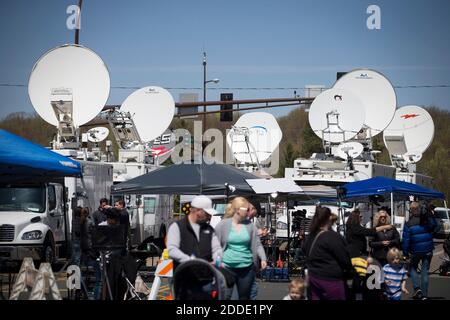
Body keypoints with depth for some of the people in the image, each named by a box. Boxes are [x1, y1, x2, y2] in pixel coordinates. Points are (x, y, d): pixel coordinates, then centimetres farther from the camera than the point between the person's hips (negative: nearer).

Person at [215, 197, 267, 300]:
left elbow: (257, 244, 5)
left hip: (247, 268, 3)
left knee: (245, 296, 12)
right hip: (228, 267, -3)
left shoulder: (249, 225, 3)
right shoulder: (223, 225, -5)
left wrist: (263, 258, -9)